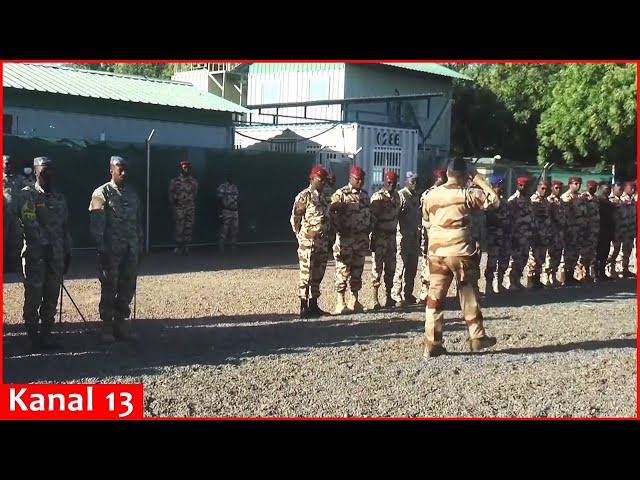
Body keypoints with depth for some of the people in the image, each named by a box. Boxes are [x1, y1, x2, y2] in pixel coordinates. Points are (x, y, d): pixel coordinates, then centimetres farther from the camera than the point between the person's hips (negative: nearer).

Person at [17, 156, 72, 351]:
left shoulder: (60, 197, 15)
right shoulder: (28, 194, -3)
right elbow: (30, 223, -14)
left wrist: (67, 252, 12)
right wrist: (44, 244, -20)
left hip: (56, 254, 5)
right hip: (35, 254, -5)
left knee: (52, 297, 7)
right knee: (34, 296, -2)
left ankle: (47, 333, 15)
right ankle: (34, 336, 4)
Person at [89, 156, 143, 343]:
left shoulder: (133, 195, 14)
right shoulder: (101, 194, -3)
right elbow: (96, 225, -8)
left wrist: (139, 248, 13)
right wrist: (102, 250, -14)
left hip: (130, 251, 5)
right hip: (111, 251, -5)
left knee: (128, 288, 6)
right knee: (109, 289, 1)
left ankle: (121, 323, 18)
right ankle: (107, 327, 10)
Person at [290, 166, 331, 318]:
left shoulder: (323, 197, 14)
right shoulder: (304, 197, -9)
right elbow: (295, 219, -8)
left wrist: (326, 236, 13)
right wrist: (302, 237, -5)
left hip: (322, 242, 8)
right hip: (308, 243, -8)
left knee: (318, 275, 11)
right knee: (306, 275, -3)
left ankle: (313, 306, 20)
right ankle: (304, 308, 3)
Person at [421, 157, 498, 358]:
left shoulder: (431, 195, 5)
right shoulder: (467, 194, -8)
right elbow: (493, 200, 0)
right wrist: (477, 177, 4)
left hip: (436, 252, 3)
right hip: (460, 251, -3)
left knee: (435, 296, 5)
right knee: (469, 295, 11)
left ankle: (431, 344, 3)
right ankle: (477, 337, 18)